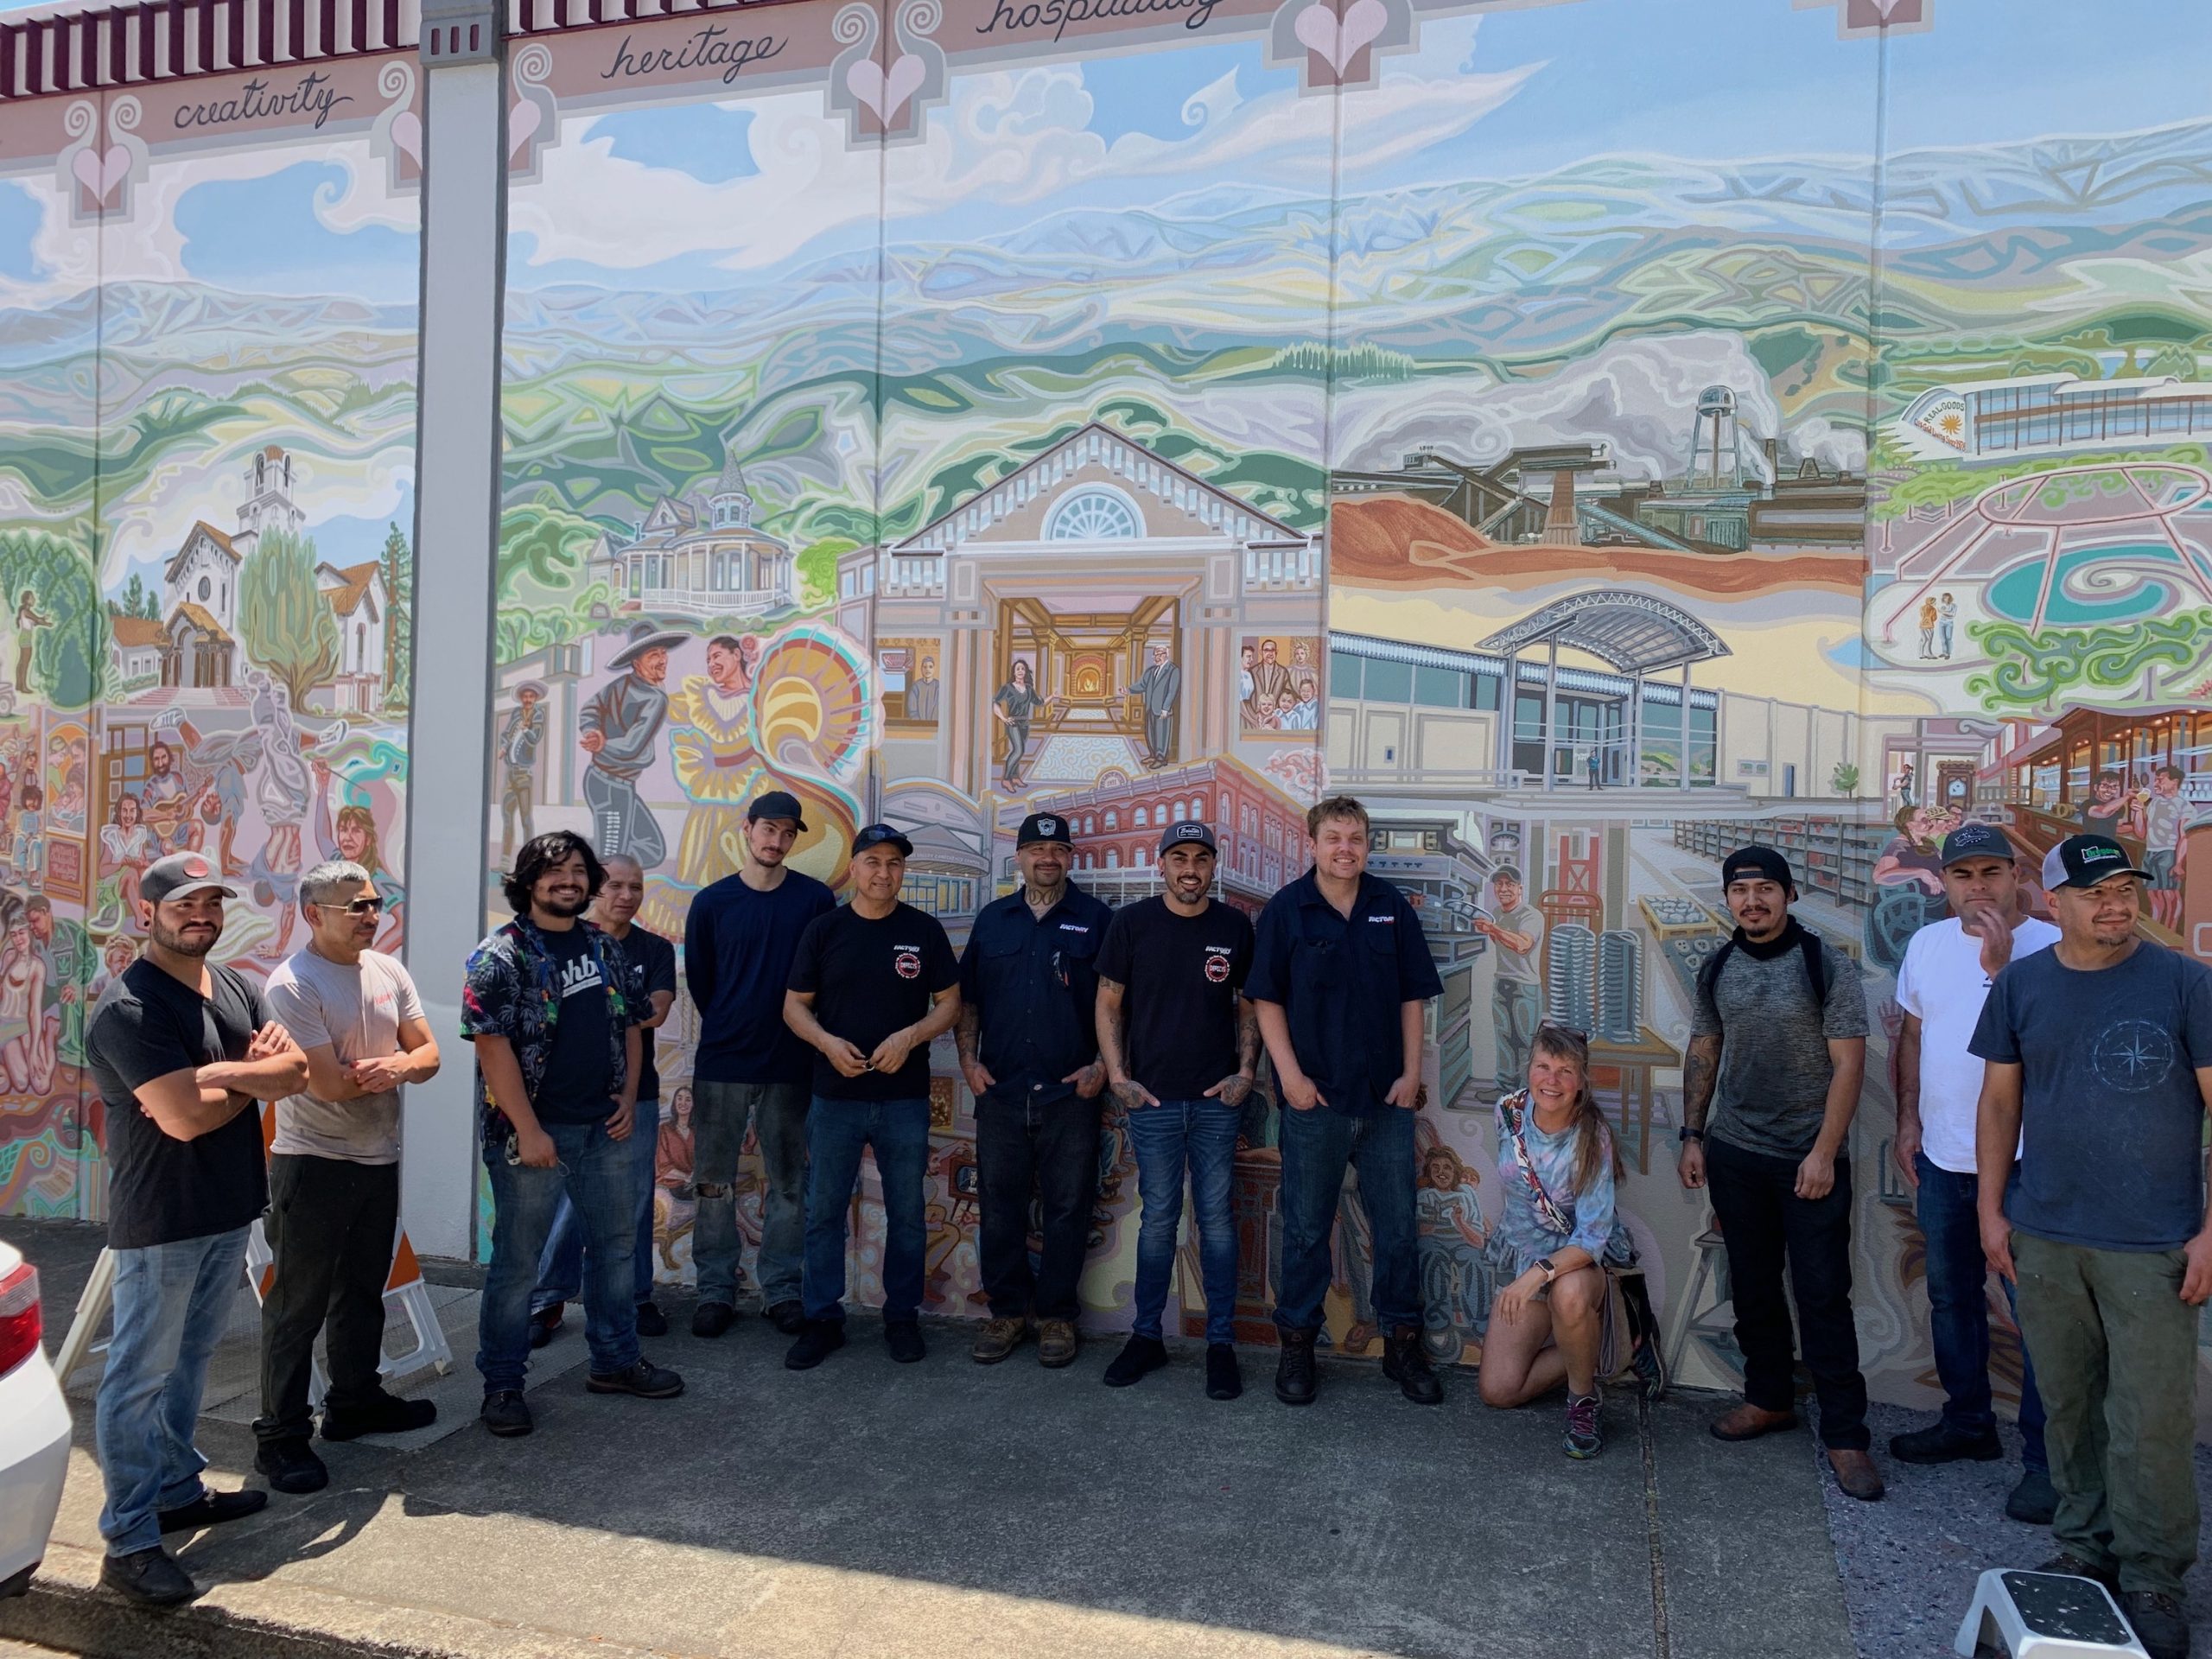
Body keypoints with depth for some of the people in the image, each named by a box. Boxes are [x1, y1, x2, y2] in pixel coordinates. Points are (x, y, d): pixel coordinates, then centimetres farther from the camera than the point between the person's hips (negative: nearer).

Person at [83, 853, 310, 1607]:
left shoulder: (235, 987, 7)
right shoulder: (129, 1007, -18)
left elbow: (296, 1070, -1)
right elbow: (184, 1118, -25)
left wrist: (220, 1075, -19)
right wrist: (255, 1076, -8)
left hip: (229, 1211, 8)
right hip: (161, 1220, -8)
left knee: (190, 1360, 19)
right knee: (141, 1375, 1)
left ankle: (178, 1489, 33)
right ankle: (129, 1541, 9)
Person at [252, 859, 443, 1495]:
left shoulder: (387, 971, 4)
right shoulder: (292, 985, -17)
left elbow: (428, 1054, 2)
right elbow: (329, 1085, -22)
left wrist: (395, 1066, -21)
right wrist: (397, 1064, -8)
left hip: (379, 1160, 7)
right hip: (313, 1164, -7)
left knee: (362, 1292, 20)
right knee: (299, 1304, 1)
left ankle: (356, 1401, 35)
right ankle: (281, 1437, 12)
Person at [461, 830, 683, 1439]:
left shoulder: (605, 948, 9)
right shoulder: (500, 954, -10)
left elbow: (628, 1023, 17)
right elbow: (492, 1045, -16)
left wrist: (629, 1094, 5)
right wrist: (528, 1130, -19)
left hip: (603, 1128, 6)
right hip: (533, 1130, -6)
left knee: (617, 1242, 15)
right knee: (516, 1260, 4)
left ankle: (616, 1360, 30)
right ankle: (502, 1384, 19)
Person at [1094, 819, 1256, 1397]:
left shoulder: (1235, 927, 3)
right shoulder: (1132, 923, 0)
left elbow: (1249, 1006, 10)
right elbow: (1109, 1004, 3)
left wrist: (1246, 1072, -2)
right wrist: (1118, 1078, -4)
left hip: (1217, 1099, 1)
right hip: (1152, 1097, 0)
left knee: (1217, 1220, 4)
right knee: (1159, 1219, 7)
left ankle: (1221, 1344, 15)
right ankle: (1146, 1337, 20)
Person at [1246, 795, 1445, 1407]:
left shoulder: (1392, 908, 4)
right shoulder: (1286, 909, -3)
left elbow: (1412, 996, 8)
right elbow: (1267, 999, -2)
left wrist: (1412, 1072, 1)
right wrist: (1290, 1075, -9)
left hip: (1388, 1099, 2)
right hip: (1315, 1098, -2)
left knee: (1397, 1225, 10)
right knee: (1306, 1228, 8)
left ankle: (1403, 1344, 24)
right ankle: (1297, 1344, 21)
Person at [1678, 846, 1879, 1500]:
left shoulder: (1826, 966, -9)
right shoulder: (1718, 969, 5)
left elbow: (1848, 1063, -11)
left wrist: (1824, 1153, -15)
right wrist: (1692, 1136, 7)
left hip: (1809, 1159, -4)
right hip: (1735, 1155, 5)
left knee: (1822, 1297, -1)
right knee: (1753, 1287, 14)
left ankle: (1845, 1434, 9)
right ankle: (1769, 1399, 30)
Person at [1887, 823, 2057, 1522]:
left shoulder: (2049, 947, -13)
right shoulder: (1927, 944, 5)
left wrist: (2000, 966, -30)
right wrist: (1907, 1121, 9)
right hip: (1941, 1158, 6)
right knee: (1951, 1298, 18)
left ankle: (2047, 1459, 16)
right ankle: (1968, 1422, 36)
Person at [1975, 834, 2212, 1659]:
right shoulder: (2020, 984, 3)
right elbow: (2000, 1101, 9)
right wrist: (1991, 1209, 6)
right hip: (2044, 1236, 3)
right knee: (2067, 1405, 14)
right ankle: (2084, 1546, 31)